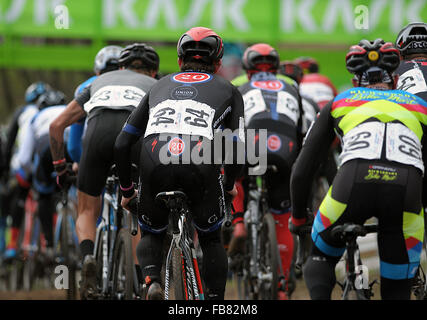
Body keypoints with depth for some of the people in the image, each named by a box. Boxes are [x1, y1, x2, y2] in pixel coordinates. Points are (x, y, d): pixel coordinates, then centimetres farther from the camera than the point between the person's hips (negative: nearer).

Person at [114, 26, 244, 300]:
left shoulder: (161, 86, 31)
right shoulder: (227, 90, 26)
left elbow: (122, 145, 26)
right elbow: (237, 149, 16)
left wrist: (127, 190, 38)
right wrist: (230, 185, 35)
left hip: (155, 165, 1)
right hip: (201, 167, -1)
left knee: (151, 234, 25)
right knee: (211, 240, 23)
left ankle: (151, 281, -4)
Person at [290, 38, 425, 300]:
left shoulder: (340, 102, 32)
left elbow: (303, 168, 31)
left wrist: (298, 217, 46)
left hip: (355, 180, 0)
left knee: (322, 256, 24)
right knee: (397, 287, 15)